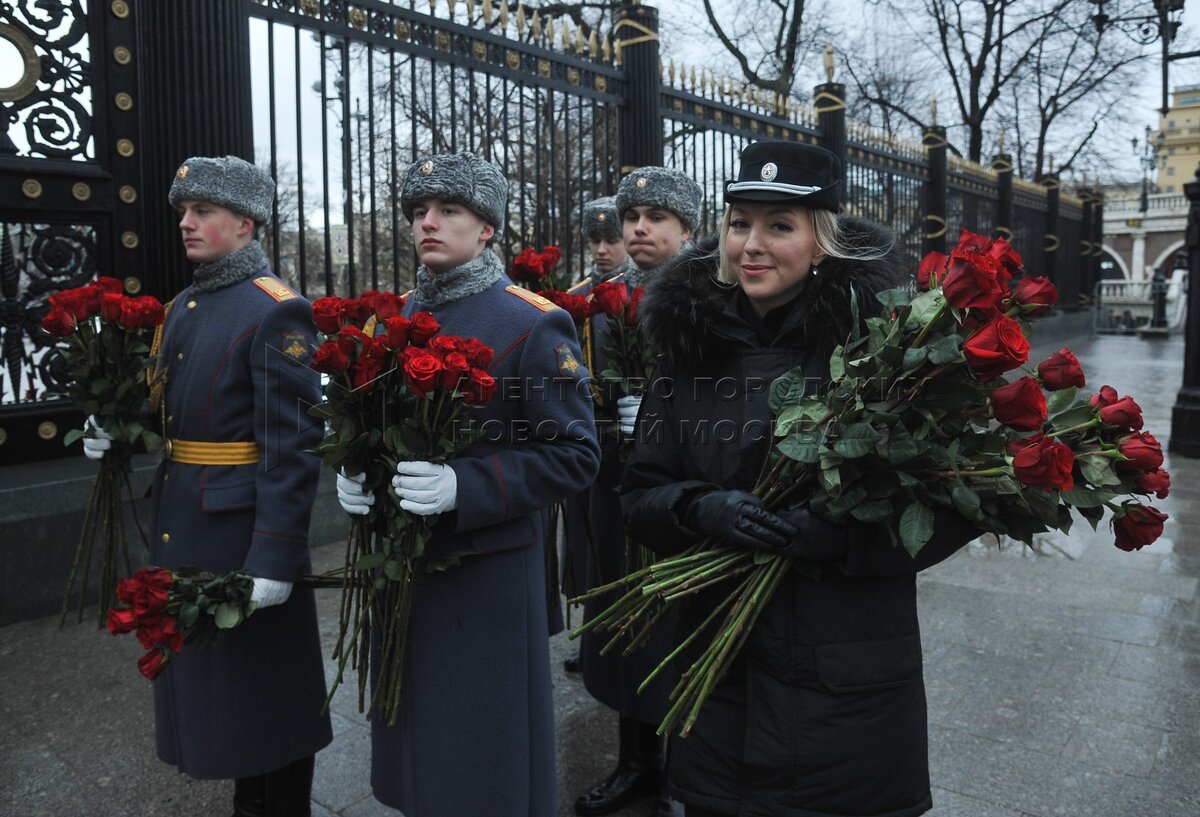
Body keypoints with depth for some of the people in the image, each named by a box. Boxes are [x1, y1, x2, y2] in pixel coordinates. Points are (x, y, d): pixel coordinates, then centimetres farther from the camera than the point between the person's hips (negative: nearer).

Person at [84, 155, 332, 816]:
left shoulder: (276, 312, -16)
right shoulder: (181, 307, 11)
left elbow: (293, 445, -20)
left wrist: (275, 557, -22)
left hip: (242, 523, -9)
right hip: (179, 520, 9)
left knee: (262, 680, 6)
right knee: (207, 670, 20)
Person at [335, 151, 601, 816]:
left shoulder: (535, 324, -11)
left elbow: (575, 456, -14)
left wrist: (466, 486, -26)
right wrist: (351, 473, -6)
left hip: (488, 572, -6)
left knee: (483, 759, 8)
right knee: (413, 737, 20)